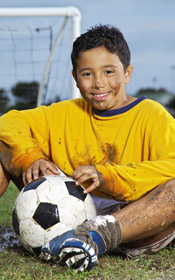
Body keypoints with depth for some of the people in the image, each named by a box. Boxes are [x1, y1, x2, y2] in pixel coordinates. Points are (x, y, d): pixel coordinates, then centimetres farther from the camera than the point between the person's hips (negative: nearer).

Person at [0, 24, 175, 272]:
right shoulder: (65, 114, 16)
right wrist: (30, 158, -7)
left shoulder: (152, 116, 0)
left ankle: (99, 235, -49)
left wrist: (107, 177, -25)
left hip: (133, 221, -4)